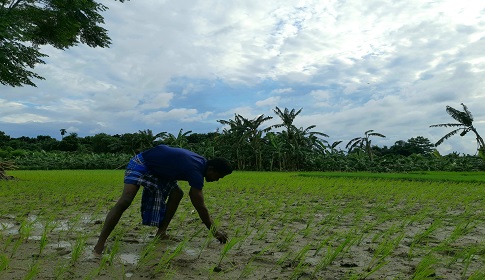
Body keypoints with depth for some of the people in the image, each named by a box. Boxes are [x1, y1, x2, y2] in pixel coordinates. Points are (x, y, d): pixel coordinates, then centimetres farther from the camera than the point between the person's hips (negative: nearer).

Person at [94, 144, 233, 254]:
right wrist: (215, 231, -14)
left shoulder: (202, 162, -2)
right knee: (125, 201, -22)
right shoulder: (196, 171, -30)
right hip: (141, 164, -10)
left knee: (177, 194, 3)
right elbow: (200, 207, -24)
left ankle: (161, 233, 8)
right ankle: (99, 246, -21)